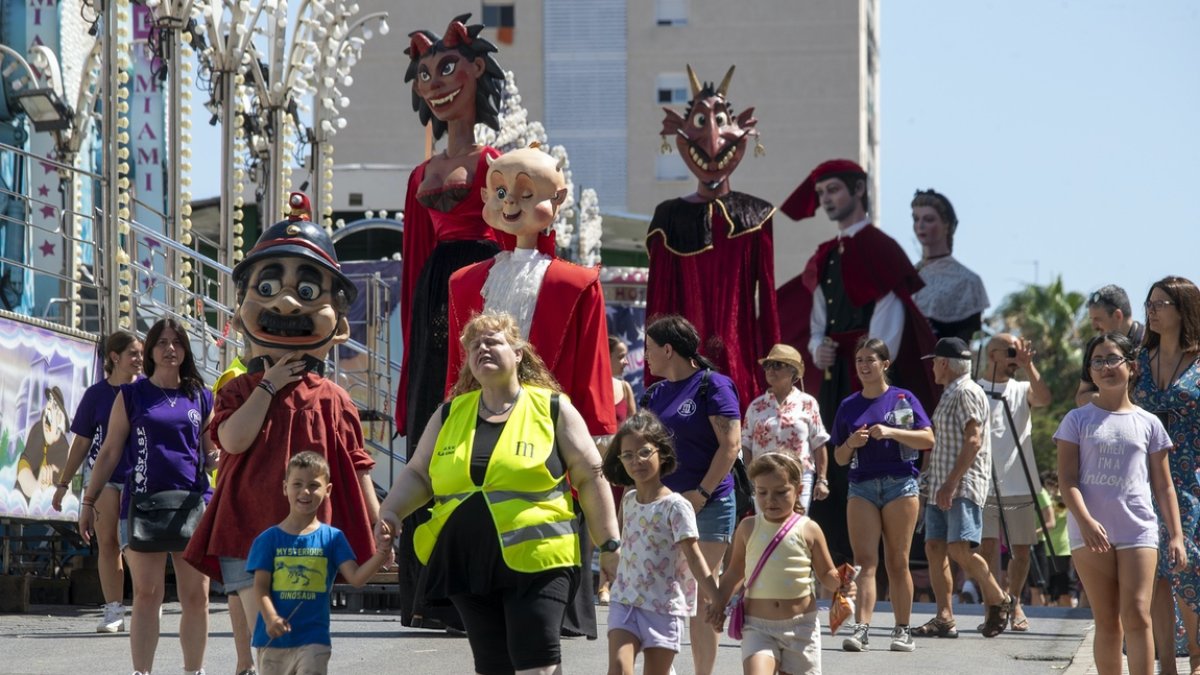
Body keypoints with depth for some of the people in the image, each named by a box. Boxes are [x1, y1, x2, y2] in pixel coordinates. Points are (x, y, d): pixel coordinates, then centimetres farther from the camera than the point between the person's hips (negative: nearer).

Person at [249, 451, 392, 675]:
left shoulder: (332, 538, 1)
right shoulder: (269, 539, 1)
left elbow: (356, 578, -8)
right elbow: (261, 585, -5)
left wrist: (380, 556, -27)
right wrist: (271, 618, -23)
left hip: (313, 639, -1)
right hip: (273, 639, 2)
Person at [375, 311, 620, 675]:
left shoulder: (553, 409, 2)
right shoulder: (449, 415, 13)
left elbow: (590, 478, 3)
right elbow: (418, 474, 17)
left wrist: (609, 546, 0)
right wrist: (390, 512, -3)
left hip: (537, 563, -4)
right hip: (469, 564, 4)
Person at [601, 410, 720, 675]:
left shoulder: (676, 507, -12)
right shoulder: (628, 501, 7)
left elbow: (694, 558, -15)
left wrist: (718, 601, -22)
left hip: (664, 608, -4)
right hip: (625, 603, 4)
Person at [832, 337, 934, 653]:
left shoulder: (903, 399, 4)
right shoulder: (849, 406, 12)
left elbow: (928, 440, -4)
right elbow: (840, 458, 14)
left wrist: (891, 432, -15)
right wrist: (851, 443, -7)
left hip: (900, 484, -2)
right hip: (861, 487, 2)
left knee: (897, 562, 1)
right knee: (865, 561, -9)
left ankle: (903, 630, 7)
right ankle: (861, 629, -19)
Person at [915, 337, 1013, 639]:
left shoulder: (967, 392, -9)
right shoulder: (948, 395, 22)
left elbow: (973, 441, -17)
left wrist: (951, 483, -22)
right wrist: (930, 479, 21)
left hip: (963, 486, -10)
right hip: (941, 487, 10)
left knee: (960, 549, -18)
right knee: (935, 548, 1)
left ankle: (999, 600, -1)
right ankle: (944, 618, 0)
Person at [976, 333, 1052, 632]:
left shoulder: (1022, 390, 11)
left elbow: (1044, 398, -12)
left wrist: (1027, 364, -15)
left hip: (1021, 486, 3)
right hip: (985, 485, -3)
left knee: (1021, 550, 8)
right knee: (988, 547, -11)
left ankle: (1014, 602, 25)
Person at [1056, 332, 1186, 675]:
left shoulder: (1148, 424, 9)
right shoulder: (1078, 420, 6)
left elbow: (1164, 486, 11)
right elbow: (1068, 479, -2)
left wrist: (1175, 536, 4)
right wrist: (1085, 521, -18)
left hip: (1138, 531, 0)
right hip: (1091, 533, 0)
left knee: (1136, 617, -11)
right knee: (1107, 622, 5)